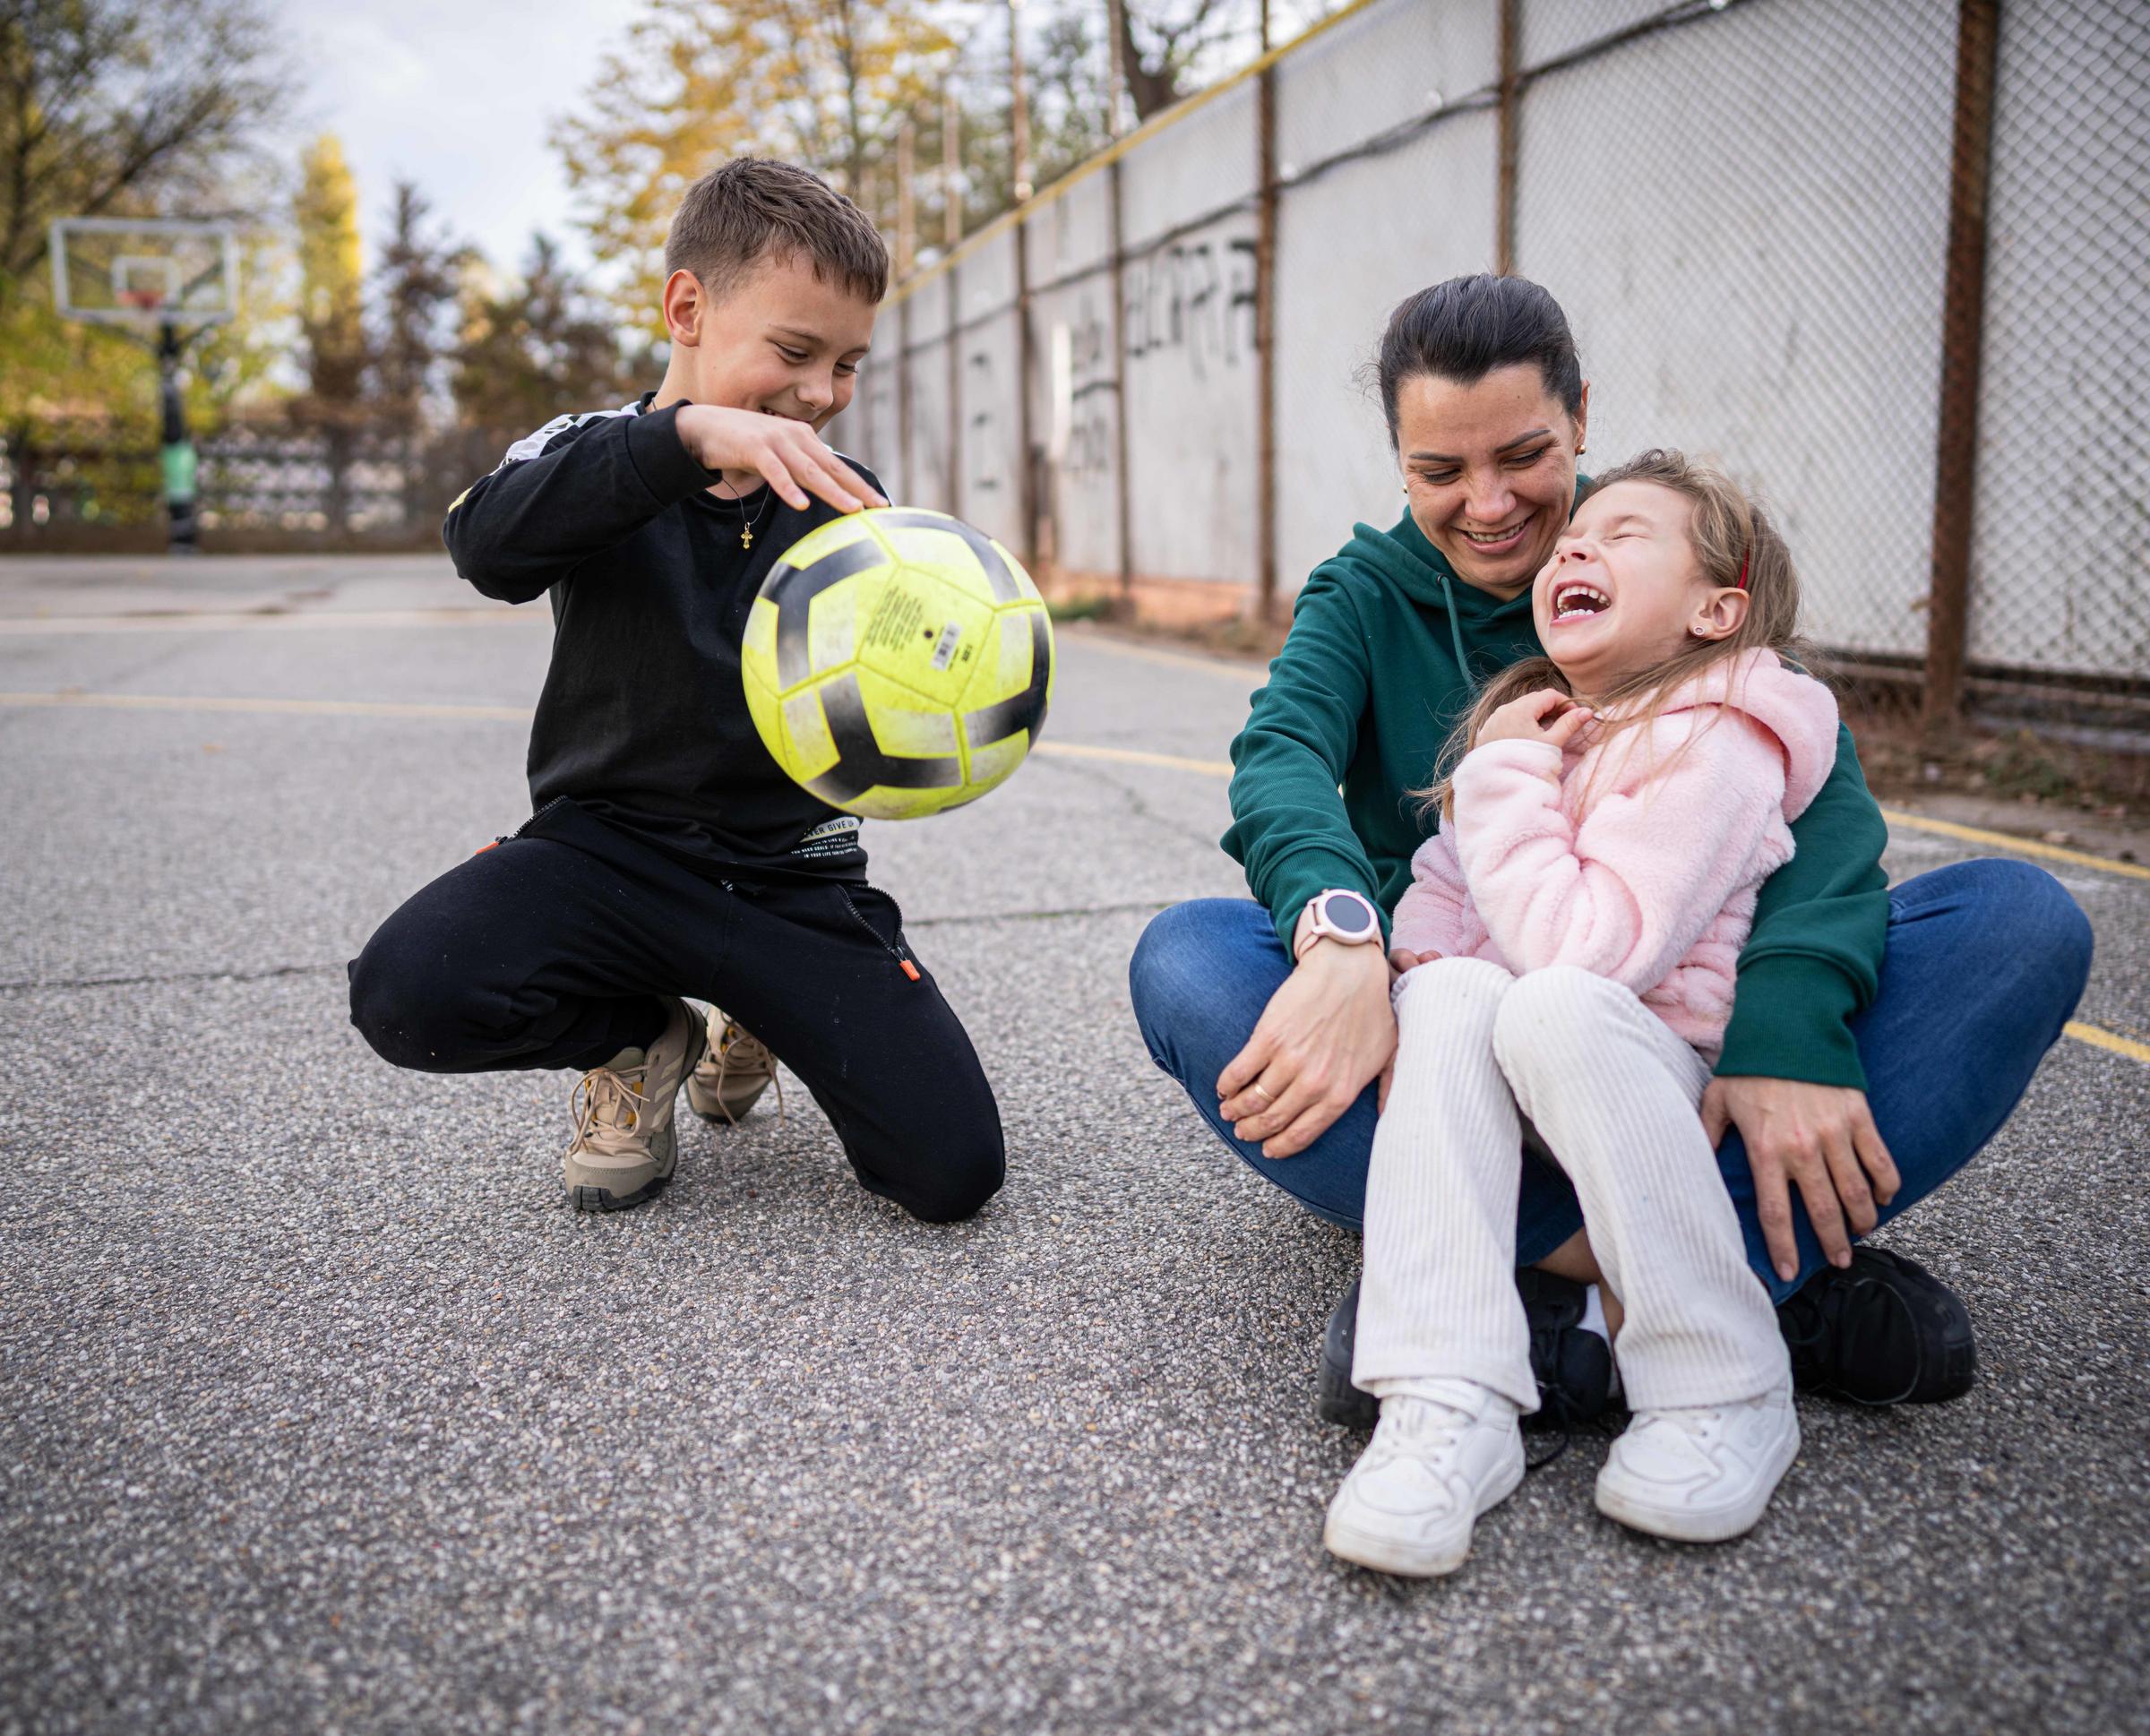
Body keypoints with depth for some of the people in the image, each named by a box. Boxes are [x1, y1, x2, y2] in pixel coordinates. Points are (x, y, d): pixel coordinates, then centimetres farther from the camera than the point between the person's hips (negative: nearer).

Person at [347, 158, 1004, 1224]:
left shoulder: (841, 504, 4)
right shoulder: (600, 460, -3)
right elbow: (488, 543, -27)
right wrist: (691, 432, -37)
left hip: (791, 870, 2)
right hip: (613, 843, -1)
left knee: (953, 1170, -12)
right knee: (405, 991, -30)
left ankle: (756, 1036, 21)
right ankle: (643, 1042, 5)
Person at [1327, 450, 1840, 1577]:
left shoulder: (1714, 746, -14)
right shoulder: (1537, 713, 11)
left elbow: (1588, 952, -23)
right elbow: (1444, 880, 14)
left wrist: (1507, 780, -16)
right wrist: (1422, 972, -8)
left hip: (1647, 1073, -5)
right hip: (1500, 1093, 6)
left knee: (1556, 1009, -36)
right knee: (1448, 994, -27)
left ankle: (1725, 1397, -23)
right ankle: (1449, 1404, -35)